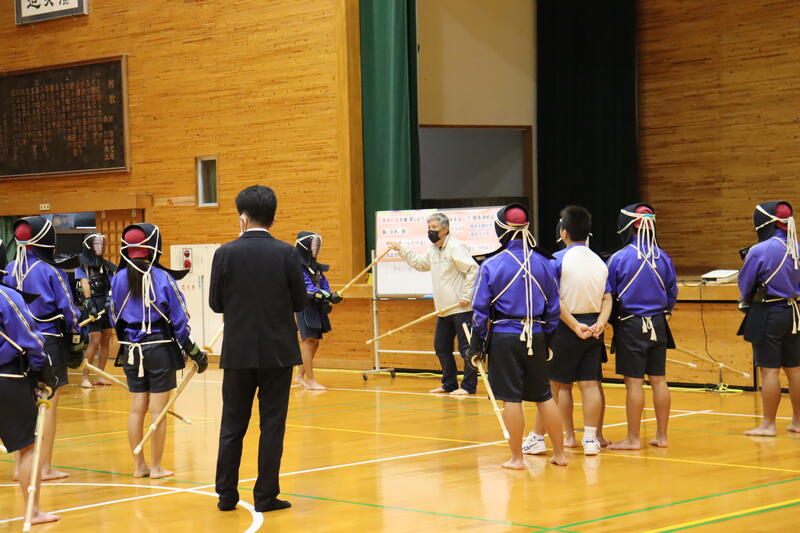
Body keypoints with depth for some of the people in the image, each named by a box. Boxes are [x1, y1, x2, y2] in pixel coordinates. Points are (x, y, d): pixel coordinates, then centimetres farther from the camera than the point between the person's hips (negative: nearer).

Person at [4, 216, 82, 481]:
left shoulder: (10, 270, 3)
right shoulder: (50, 271, -11)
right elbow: (67, 308, -8)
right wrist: (76, 339, 3)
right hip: (49, 342, -5)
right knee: (49, 404, 1)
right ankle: (45, 467, 3)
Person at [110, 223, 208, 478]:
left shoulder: (119, 278, -1)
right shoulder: (162, 278, -14)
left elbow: (115, 318, 9)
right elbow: (178, 319, -9)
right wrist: (194, 352, 0)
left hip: (131, 349, 4)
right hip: (160, 347, -4)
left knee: (137, 408, 12)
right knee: (158, 409, 2)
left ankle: (139, 465, 18)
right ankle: (156, 467, 8)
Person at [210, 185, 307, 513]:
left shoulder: (225, 254, -6)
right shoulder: (287, 254, -7)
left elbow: (215, 303, -1)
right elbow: (300, 302, -3)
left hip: (238, 351, 1)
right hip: (278, 351, -1)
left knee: (232, 426, 11)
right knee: (272, 426, 5)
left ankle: (226, 495, 14)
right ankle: (266, 496, 6)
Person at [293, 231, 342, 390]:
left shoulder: (315, 265, 16)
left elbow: (324, 284, 13)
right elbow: (305, 286, -20)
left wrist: (327, 300, -6)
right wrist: (328, 296, -28)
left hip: (317, 307, 8)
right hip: (304, 307, -8)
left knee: (314, 342, 10)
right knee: (308, 340, -10)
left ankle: (300, 375, 21)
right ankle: (311, 380, -10)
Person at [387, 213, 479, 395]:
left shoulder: (455, 247, -14)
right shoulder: (433, 250, 15)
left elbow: (474, 270, -20)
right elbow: (419, 263, 34)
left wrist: (466, 296, -21)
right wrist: (401, 249, 31)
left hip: (461, 309, -10)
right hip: (444, 310, 10)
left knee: (465, 348, -5)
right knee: (441, 347, 14)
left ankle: (468, 386, 0)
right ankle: (449, 384, 24)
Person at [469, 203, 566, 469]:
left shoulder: (491, 265, -9)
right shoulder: (544, 263, 2)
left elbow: (481, 310, -6)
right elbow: (554, 307, 8)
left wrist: (477, 345, 3)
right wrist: (547, 339, 17)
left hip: (504, 337, -4)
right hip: (535, 336, 4)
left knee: (511, 398, 2)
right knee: (544, 395, 13)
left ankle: (516, 458, 7)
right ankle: (559, 454, 19)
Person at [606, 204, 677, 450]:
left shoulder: (618, 258, -12)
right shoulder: (662, 257, 1)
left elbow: (608, 296, -4)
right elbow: (673, 292, 10)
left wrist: (612, 319, 13)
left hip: (631, 325, -5)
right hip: (658, 325, 5)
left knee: (633, 382, -1)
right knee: (659, 379, 10)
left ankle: (633, 438, 4)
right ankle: (661, 436, 16)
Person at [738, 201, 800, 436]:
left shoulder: (759, 251, -17)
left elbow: (745, 285, -6)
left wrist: (744, 301, 13)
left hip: (767, 314, -6)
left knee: (769, 370, -1)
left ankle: (768, 424, 4)